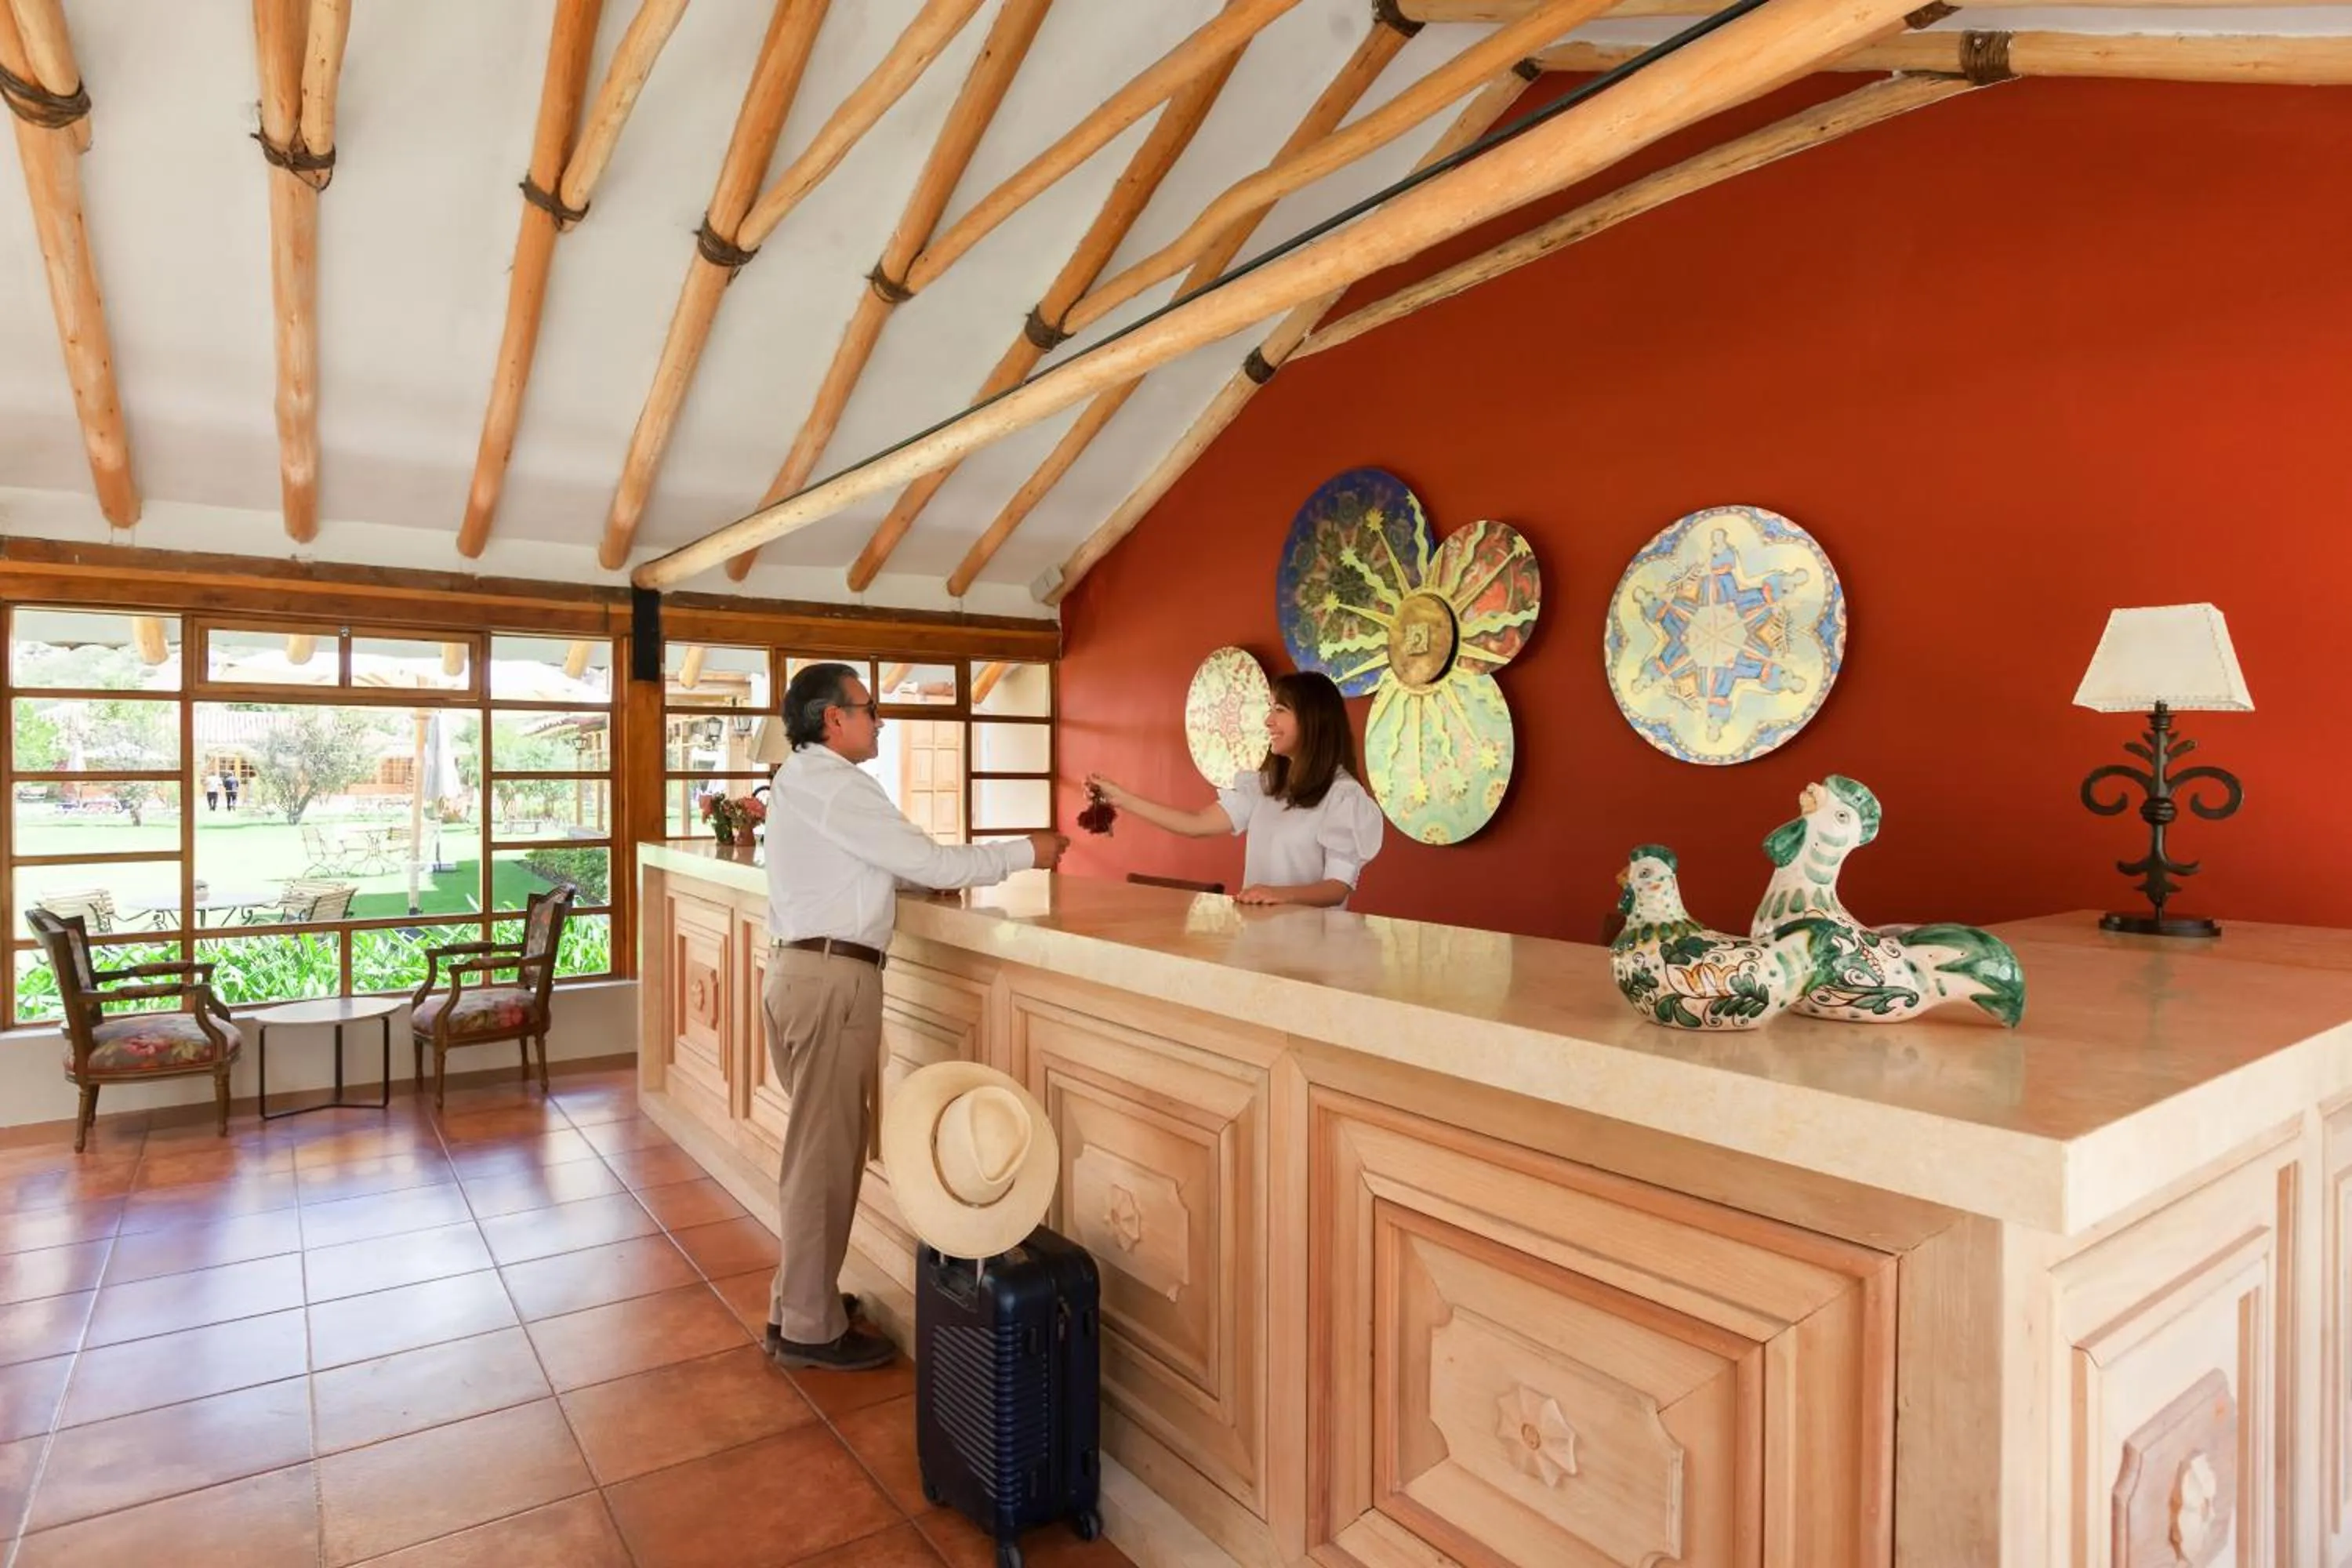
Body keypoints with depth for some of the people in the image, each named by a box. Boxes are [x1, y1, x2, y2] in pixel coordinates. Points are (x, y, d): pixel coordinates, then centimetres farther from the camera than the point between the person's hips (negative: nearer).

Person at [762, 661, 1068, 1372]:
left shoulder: (802, 779, 17)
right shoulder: (834, 783, -14)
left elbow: (888, 864, 19)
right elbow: (925, 862, -16)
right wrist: (1025, 853, -6)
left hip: (801, 967, 10)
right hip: (833, 976, -10)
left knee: (816, 1143, 17)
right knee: (827, 1152, -2)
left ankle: (799, 1293, 28)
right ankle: (809, 1328, 9)